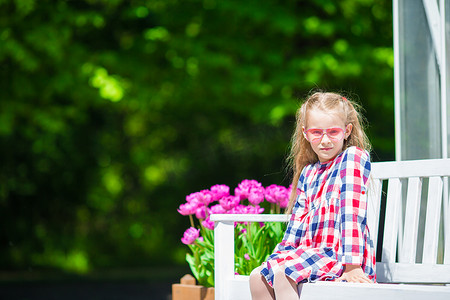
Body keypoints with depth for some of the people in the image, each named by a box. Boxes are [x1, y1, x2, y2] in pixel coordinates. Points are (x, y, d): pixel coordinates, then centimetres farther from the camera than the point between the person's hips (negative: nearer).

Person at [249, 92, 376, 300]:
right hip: (313, 252, 8)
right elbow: (298, 219, 20)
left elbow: (352, 212, -16)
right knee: (258, 276, -3)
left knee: (281, 273, -26)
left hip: (341, 256, -8)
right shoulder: (308, 172, 17)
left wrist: (352, 265, -23)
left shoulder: (354, 156, -7)